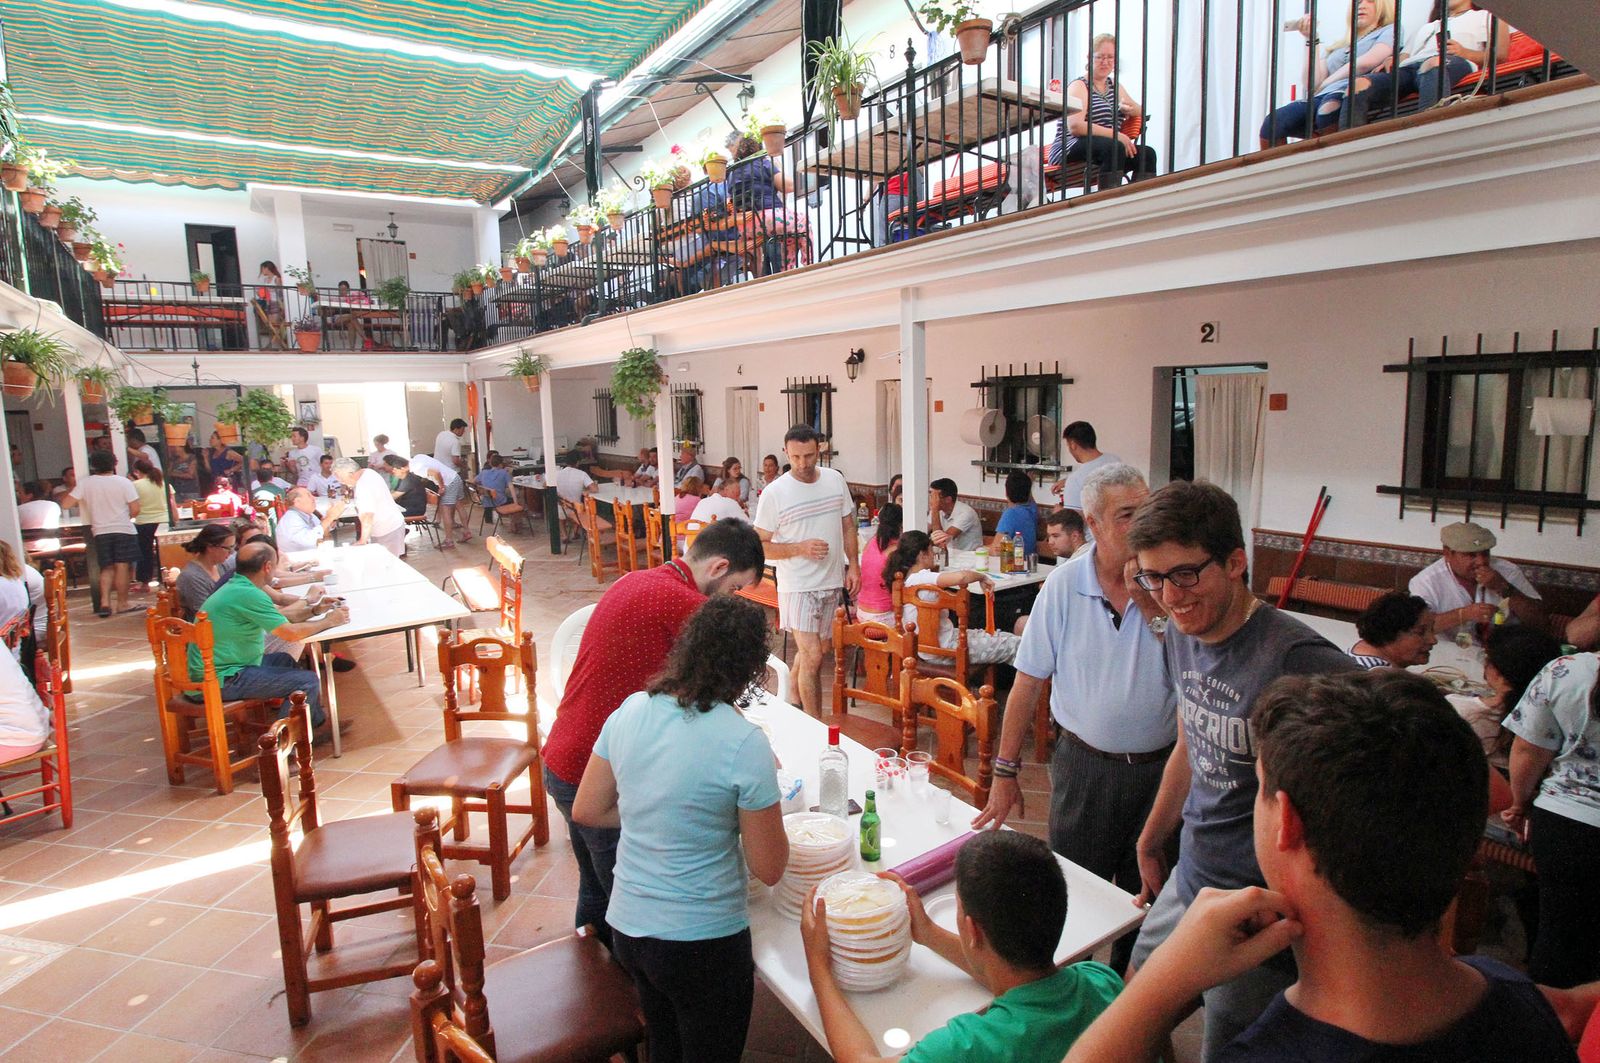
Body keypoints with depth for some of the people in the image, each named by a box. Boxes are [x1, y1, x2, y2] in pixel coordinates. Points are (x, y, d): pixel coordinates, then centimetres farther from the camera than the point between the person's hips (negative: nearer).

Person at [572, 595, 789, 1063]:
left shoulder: (630, 710, -7)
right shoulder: (745, 743, -22)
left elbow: (586, 810, 5)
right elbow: (769, 869, -13)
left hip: (628, 926, 5)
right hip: (703, 941, -5)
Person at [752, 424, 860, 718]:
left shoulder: (835, 480, 1)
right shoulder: (774, 493, -13)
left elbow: (848, 526, 12)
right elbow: (760, 546, -9)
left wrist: (853, 566, 4)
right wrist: (801, 548, -21)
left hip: (832, 582, 5)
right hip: (798, 586, -5)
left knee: (814, 650, 19)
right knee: (812, 658, -9)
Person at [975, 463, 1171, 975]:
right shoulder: (1065, 584, -10)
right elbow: (1029, 682, -6)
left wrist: (1150, 602, -25)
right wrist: (1005, 771, -5)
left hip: (1160, 764, 1)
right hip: (1085, 761, -1)